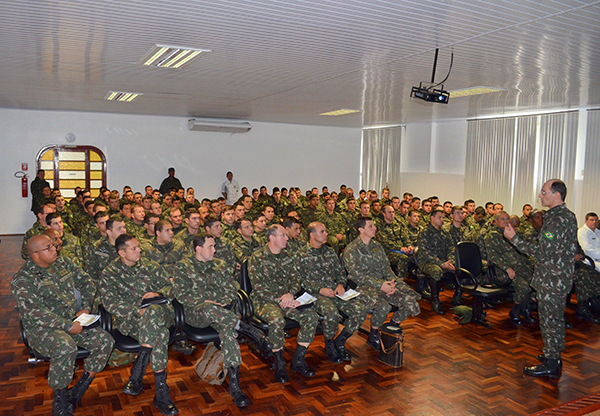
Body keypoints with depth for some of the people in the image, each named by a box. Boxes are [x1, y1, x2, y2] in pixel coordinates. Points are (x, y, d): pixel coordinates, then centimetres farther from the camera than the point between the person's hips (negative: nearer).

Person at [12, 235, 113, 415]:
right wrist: (68, 326, -24)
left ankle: (78, 391, -3)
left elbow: (86, 282, 13)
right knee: (66, 348, -37)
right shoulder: (22, 280, -13)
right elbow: (36, 313, -21)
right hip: (42, 328, -6)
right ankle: (60, 400, -15)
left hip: (72, 320, 6)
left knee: (105, 340, -14)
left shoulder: (62, 263, 7)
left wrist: (85, 308, 0)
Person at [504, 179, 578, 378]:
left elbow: (542, 251, -25)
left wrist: (514, 238, -19)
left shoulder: (557, 220, -22)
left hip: (551, 280, -10)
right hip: (560, 277, 10)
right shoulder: (568, 215, 11)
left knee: (550, 319, -1)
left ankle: (551, 365, 9)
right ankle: (554, 356, 31)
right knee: (555, 318, 19)